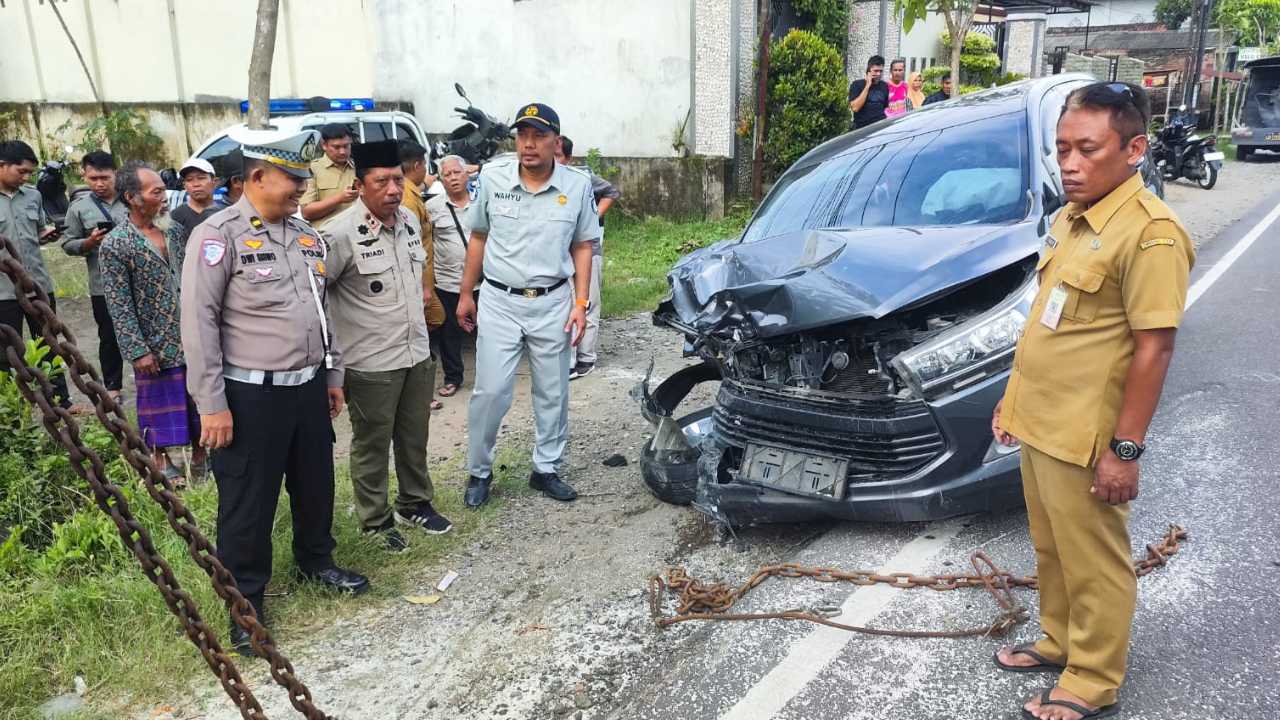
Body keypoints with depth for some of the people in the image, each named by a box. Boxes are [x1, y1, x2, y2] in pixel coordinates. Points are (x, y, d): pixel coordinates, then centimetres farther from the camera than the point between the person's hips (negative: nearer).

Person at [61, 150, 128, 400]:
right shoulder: (79, 207, 1)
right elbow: (68, 244, 3)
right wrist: (89, 243, -14)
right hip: (103, 285, 0)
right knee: (109, 337, 10)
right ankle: (112, 386, 22)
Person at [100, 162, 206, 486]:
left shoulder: (175, 230, 4)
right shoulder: (115, 244, -12)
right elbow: (119, 305, -13)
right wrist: (138, 350, -16)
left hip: (194, 337, 5)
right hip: (156, 345, -5)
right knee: (160, 408, 10)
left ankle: (199, 455, 30)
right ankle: (162, 463, 27)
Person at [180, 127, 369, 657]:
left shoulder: (306, 235, 10)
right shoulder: (219, 236, -13)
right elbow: (198, 322, -15)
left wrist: (333, 375, 17)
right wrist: (212, 404, -16)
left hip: (309, 386, 7)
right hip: (252, 395, -7)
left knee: (316, 483, 20)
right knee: (248, 502, 5)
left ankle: (316, 562, 43)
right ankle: (245, 600, 22)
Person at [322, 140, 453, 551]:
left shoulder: (410, 221, 4)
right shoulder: (342, 234, -19)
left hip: (418, 354, 6)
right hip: (371, 364, -6)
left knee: (415, 439, 20)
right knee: (372, 446, 10)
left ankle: (416, 503, 38)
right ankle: (375, 521, 26)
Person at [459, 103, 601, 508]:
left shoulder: (577, 186, -4)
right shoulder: (492, 177, -3)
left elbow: (583, 247, 4)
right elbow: (478, 238, 7)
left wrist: (580, 303, -4)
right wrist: (466, 294, 8)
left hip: (553, 303, 1)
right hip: (499, 301, -1)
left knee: (553, 393, 10)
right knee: (491, 392, 0)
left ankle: (546, 469, 26)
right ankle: (479, 471, 18)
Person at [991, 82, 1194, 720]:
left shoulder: (1149, 234, -19)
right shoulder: (1069, 219, 9)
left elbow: (1153, 348, -20)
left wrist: (1125, 450, -20)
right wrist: (1013, 399, 19)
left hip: (1084, 440, -8)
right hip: (1038, 425, 8)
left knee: (1092, 565, 8)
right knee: (1051, 552, 23)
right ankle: (1060, 640, 42)